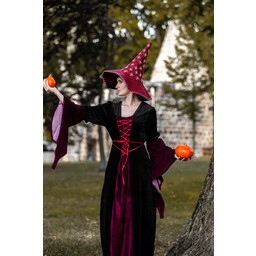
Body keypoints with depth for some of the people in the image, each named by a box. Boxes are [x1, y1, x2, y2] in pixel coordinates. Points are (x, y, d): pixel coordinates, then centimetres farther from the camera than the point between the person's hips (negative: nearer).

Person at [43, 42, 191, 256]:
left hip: (138, 167, -3)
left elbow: (153, 142, 5)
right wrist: (56, 92, 0)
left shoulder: (148, 111, -1)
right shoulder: (111, 109, 7)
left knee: (137, 216, 0)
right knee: (114, 215, 5)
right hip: (116, 166, 3)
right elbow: (83, 112, 4)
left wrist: (174, 155, -9)